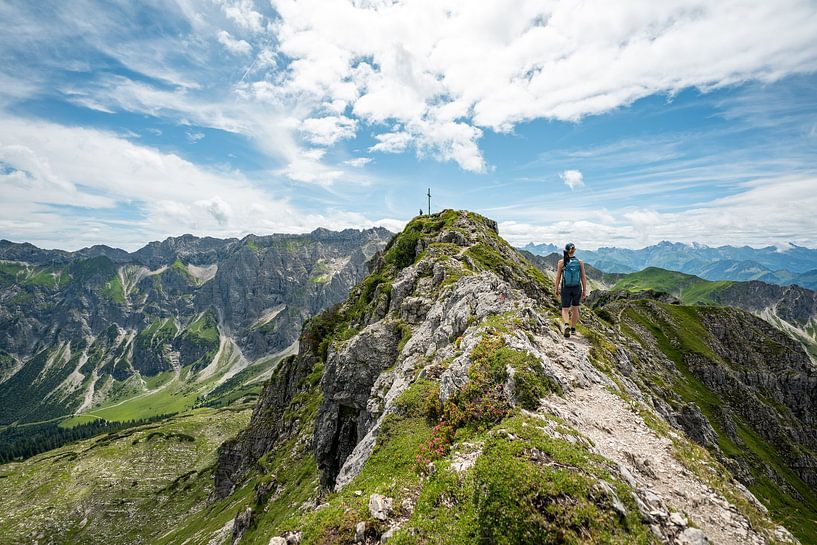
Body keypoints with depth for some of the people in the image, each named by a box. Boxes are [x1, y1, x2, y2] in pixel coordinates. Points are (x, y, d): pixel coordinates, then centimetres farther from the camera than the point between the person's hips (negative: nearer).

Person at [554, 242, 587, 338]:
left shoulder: (561, 262, -5)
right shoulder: (580, 262, -2)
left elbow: (558, 277, -2)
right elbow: (583, 277, -1)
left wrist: (557, 289, 8)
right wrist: (584, 291, 5)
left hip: (565, 288, -2)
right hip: (577, 288, 2)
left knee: (565, 309, 3)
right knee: (575, 308, 18)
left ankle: (567, 325, -24)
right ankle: (573, 329, 26)